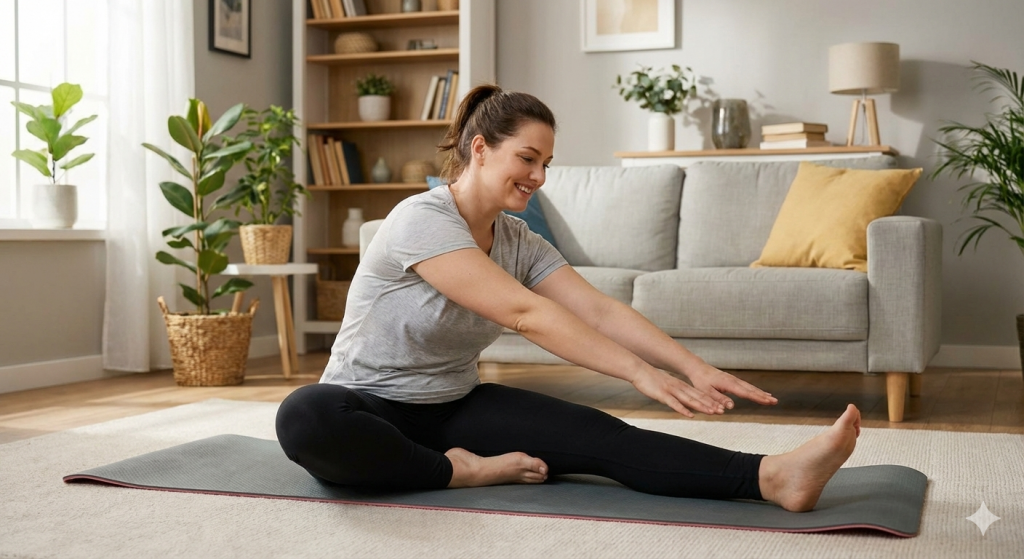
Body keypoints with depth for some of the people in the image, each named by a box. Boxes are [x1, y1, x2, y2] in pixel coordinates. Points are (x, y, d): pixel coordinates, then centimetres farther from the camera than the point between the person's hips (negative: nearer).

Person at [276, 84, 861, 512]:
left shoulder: (520, 242, 2)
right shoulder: (422, 220, -22)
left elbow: (599, 309, -8)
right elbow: (524, 313, -30)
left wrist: (696, 368, -21)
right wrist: (639, 372, -34)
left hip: (456, 406, 5)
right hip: (372, 407, -5)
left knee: (593, 432, -21)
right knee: (304, 417, -43)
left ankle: (772, 476, -38)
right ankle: (461, 471, -25)